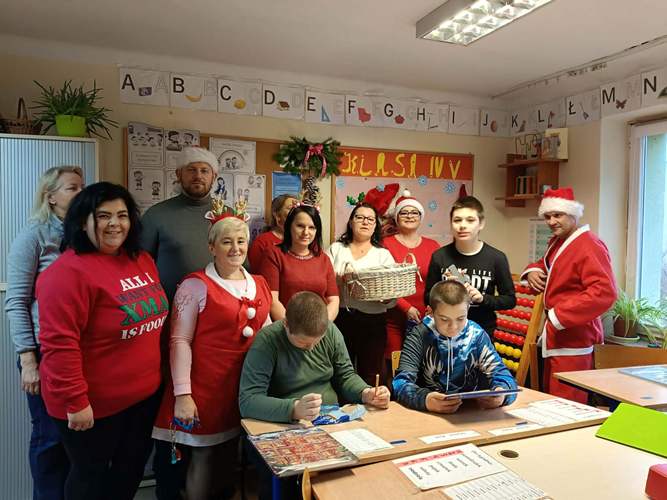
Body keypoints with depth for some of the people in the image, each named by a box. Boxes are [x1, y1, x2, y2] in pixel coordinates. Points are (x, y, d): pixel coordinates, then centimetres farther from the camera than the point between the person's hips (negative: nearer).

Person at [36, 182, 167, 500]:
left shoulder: (142, 260, 3)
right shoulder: (69, 272, -21)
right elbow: (59, 344, -24)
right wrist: (75, 402, -22)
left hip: (144, 394, 7)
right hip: (94, 402, -7)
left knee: (132, 469, 23)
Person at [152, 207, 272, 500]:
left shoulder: (259, 285, 8)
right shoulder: (196, 285, -9)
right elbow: (179, 341, -12)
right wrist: (182, 395, -16)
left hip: (246, 389, 6)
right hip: (206, 388, -5)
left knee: (230, 460, 18)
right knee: (203, 460, 6)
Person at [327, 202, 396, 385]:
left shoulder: (384, 254, 9)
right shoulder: (336, 249, 11)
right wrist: (340, 278, -15)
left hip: (373, 321, 0)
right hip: (340, 319, 0)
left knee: (370, 376, 4)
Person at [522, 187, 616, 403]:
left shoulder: (589, 246, -17)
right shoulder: (556, 242, 14)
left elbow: (605, 292, -28)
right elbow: (548, 267, 32)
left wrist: (560, 316, -27)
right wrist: (533, 271, 8)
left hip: (573, 339, -10)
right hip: (556, 336, 10)